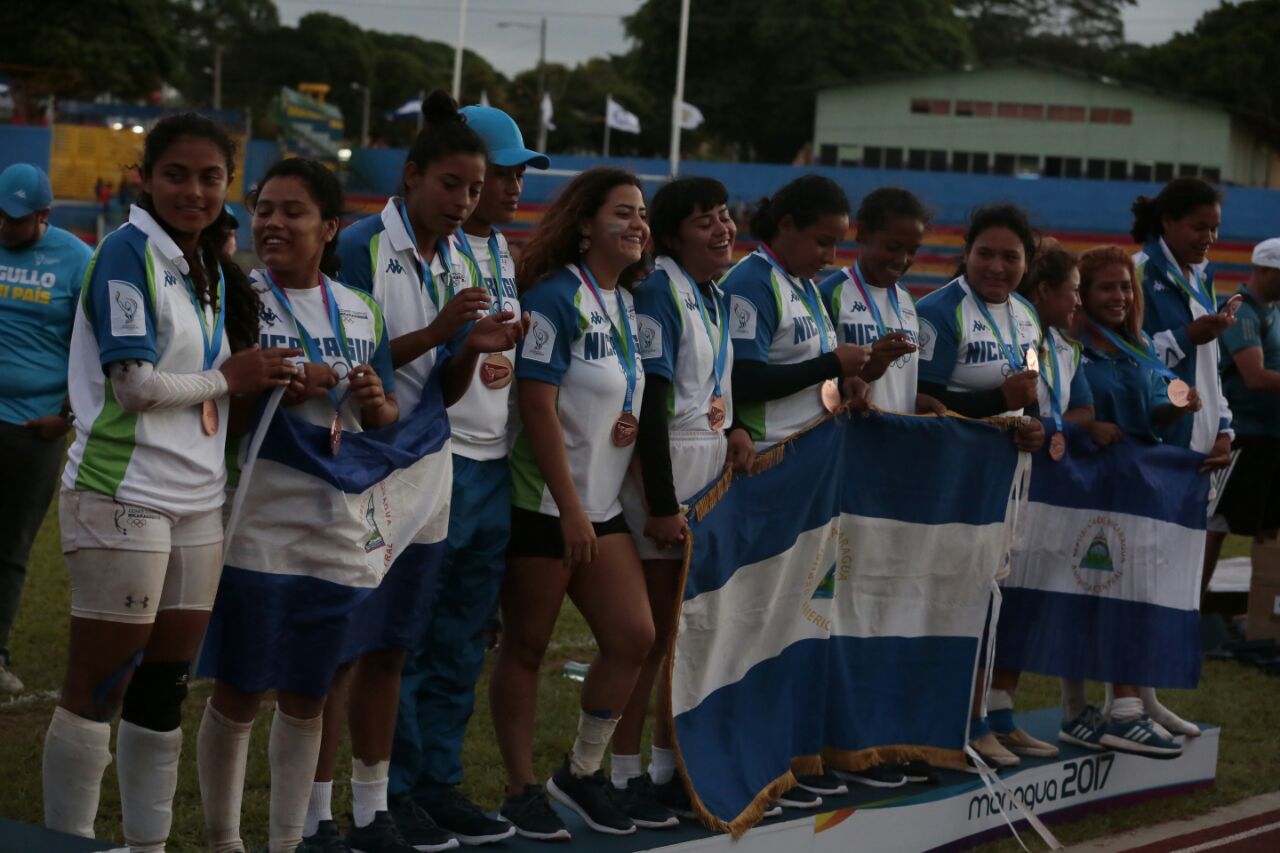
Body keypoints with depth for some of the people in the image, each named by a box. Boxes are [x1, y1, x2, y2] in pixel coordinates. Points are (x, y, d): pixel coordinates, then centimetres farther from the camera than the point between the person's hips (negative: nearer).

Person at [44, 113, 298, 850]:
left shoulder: (213, 269, 14)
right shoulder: (127, 253, -10)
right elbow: (133, 384, -17)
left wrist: (276, 384, -1)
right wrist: (227, 379, -5)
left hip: (199, 499, 8)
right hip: (124, 496, -7)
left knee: (164, 695, 11)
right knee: (98, 689, 0)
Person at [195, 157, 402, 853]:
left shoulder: (361, 313, 10)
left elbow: (386, 419, 17)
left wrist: (375, 401, -5)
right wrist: (275, 388, -22)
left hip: (339, 527, 4)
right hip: (253, 524, -4)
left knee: (306, 697, 12)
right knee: (238, 695, 3)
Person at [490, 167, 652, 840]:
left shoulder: (629, 304, 11)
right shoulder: (556, 297, -13)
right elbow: (537, 406, -17)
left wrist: (633, 421, -3)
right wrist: (569, 511, -18)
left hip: (603, 506, 8)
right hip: (543, 504, -8)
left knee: (633, 637, 3)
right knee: (525, 646, 2)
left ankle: (581, 773, 18)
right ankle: (521, 790, 12)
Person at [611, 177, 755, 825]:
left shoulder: (716, 297, 13)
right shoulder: (659, 291, -13)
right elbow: (650, 402, -18)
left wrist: (735, 429, 0)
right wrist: (662, 503, -21)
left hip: (713, 473, 9)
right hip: (667, 475, -9)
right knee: (653, 632, -6)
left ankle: (668, 766, 22)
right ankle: (622, 775, 2)